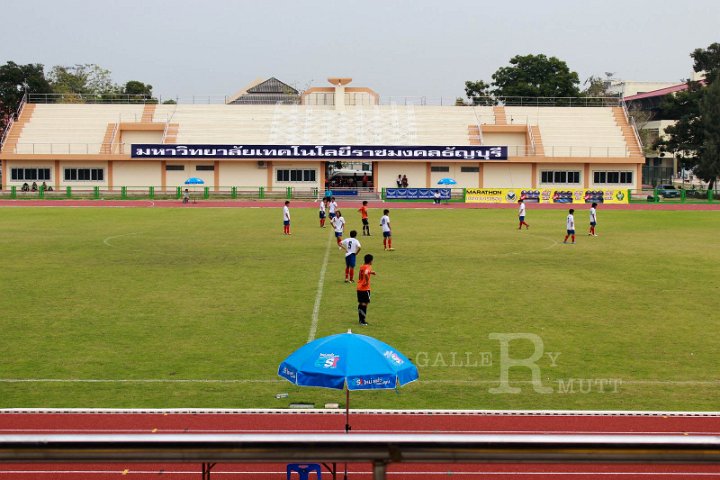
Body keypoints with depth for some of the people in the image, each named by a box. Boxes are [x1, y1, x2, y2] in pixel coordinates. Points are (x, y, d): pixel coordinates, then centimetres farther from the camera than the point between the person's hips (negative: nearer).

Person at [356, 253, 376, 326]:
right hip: (365, 288, -8)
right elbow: (365, 274, -33)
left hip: (359, 288, 8)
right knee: (365, 304, -4)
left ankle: (360, 319, 18)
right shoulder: (368, 267, -13)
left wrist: (370, 273, 26)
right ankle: (363, 320, -7)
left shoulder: (362, 266, 12)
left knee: (360, 303, 12)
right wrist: (367, 281, -22)